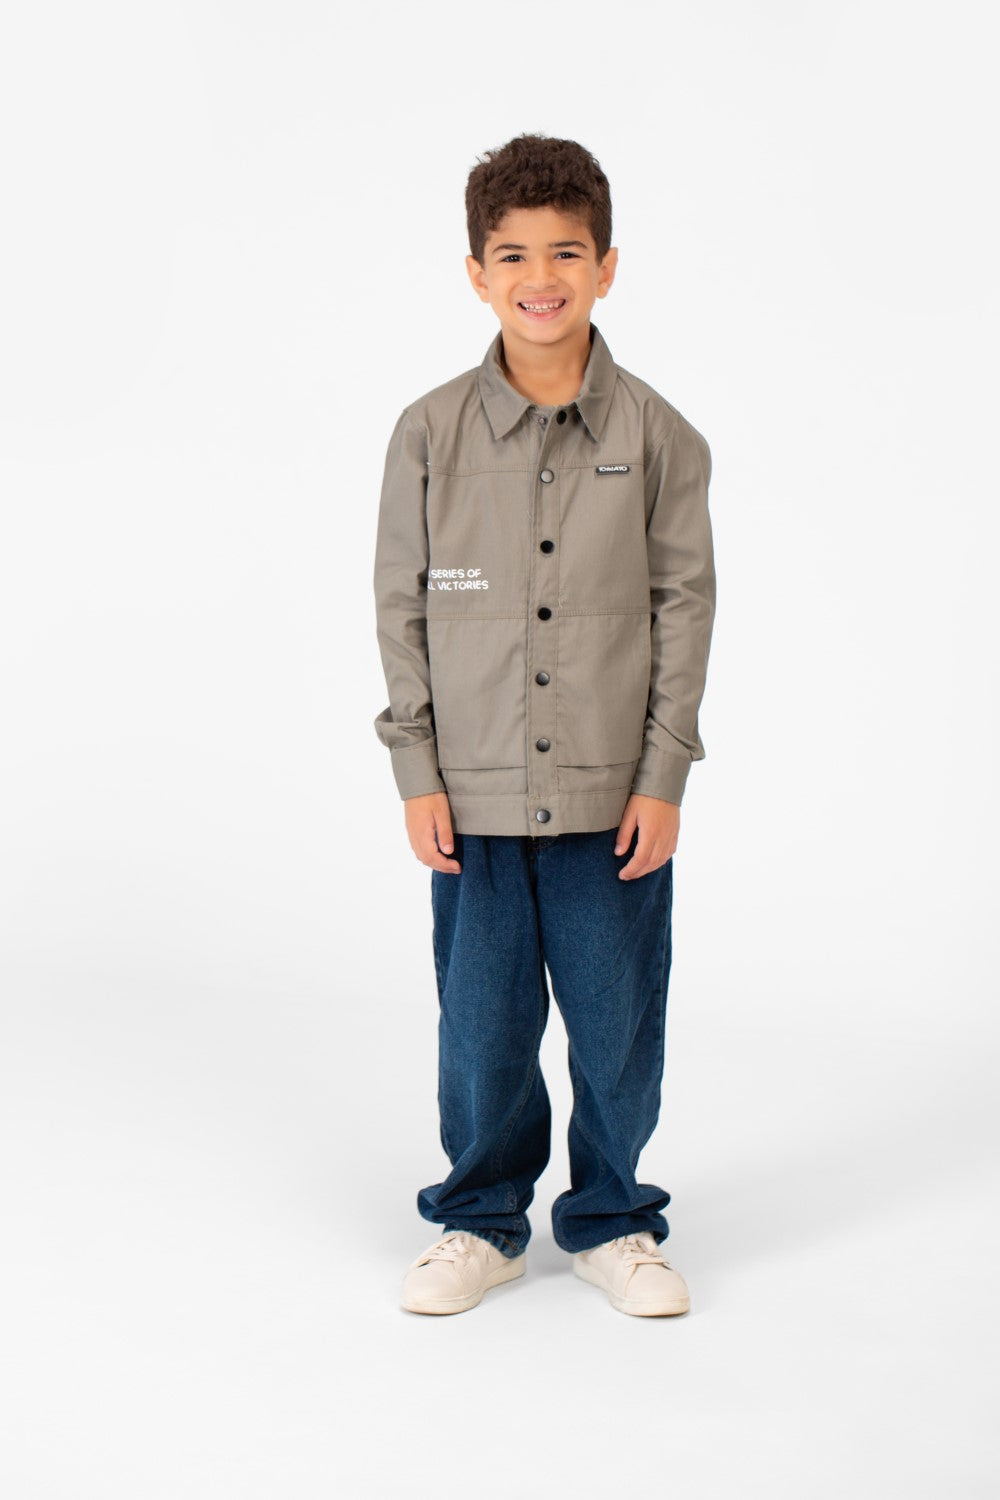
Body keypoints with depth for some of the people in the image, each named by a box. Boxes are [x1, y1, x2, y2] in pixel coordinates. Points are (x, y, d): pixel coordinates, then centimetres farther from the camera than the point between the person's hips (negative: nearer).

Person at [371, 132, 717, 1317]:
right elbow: (401, 608, 3)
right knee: (481, 1023, 9)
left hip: (615, 794, 0)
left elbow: (685, 607, 1)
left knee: (617, 1022, 9)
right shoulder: (430, 433, -1)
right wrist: (417, 773, -2)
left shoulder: (657, 436, -2)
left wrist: (662, 777, -3)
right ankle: (483, 1220, 30)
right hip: (475, 793, 0)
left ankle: (610, 1222, 29)